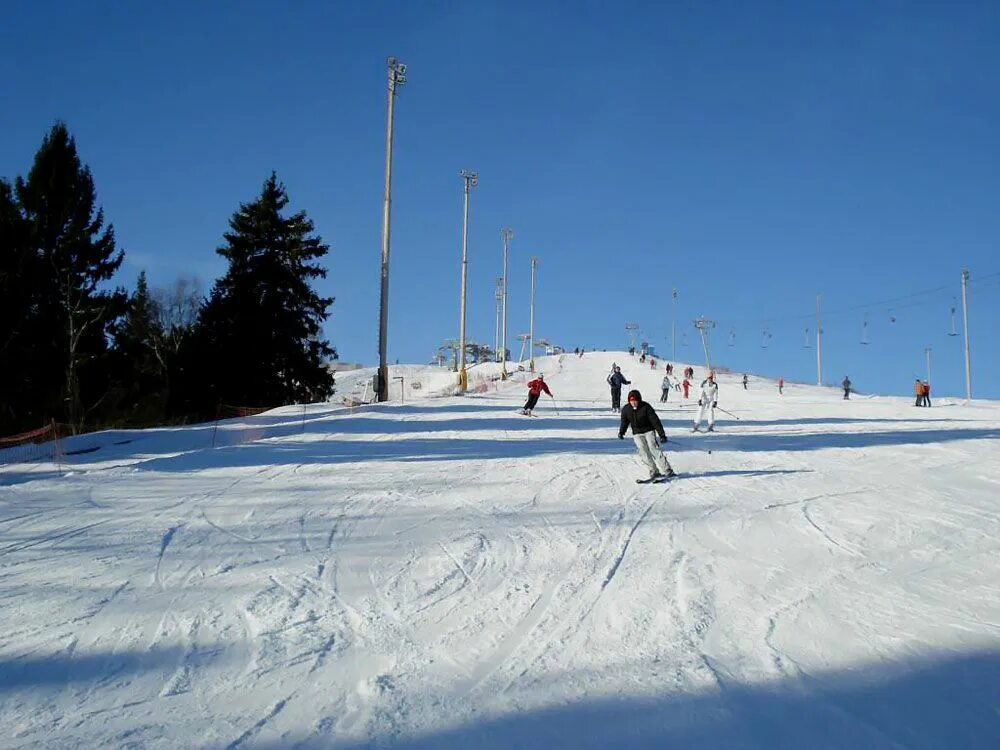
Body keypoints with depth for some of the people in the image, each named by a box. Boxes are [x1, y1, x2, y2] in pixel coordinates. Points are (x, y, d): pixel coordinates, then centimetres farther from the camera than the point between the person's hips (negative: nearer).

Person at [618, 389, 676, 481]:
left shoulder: (645, 407, -18)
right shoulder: (626, 409, -6)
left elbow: (655, 421, -17)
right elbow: (624, 422, 8)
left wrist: (662, 434, -19)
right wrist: (621, 432, -7)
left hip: (649, 431, -4)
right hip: (637, 434, 4)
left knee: (654, 450, -14)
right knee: (643, 454, -7)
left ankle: (668, 471, -11)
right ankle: (654, 472, -1)